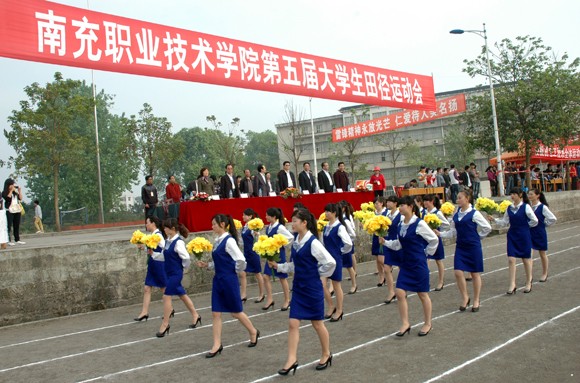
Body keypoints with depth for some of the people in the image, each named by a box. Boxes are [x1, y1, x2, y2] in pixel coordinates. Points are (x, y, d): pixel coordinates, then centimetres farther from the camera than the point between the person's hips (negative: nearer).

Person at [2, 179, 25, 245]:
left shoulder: (15, 192, 15)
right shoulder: (4, 192, 0)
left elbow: (20, 198, 10)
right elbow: (8, 198, -16)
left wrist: (19, 190, 5)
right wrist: (11, 190, -11)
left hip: (17, 210, 6)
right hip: (9, 211, -6)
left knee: (17, 226, 7)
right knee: (9, 226, -8)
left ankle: (17, 240, 11)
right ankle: (8, 240, -9)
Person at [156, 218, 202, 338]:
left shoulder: (178, 242, -20)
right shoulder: (168, 240, 4)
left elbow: (186, 258, -23)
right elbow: (165, 256, 13)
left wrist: (182, 267, -7)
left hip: (176, 273, -8)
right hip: (170, 272, 8)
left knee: (167, 296, -7)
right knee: (182, 295, 17)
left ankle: (165, 324, 3)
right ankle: (195, 315, 32)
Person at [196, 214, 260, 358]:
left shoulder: (229, 241, -17)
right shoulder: (217, 241, 9)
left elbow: (241, 260, -25)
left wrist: (236, 271, -8)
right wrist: (207, 265, 4)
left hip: (229, 280, -8)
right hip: (218, 280, 8)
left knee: (236, 312, 8)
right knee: (216, 313, 5)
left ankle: (253, 332, 31)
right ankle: (217, 345, 12)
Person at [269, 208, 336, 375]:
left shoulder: (313, 243, -19)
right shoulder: (296, 242, 4)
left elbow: (330, 262, -21)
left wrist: (317, 274, -9)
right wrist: (278, 266, 0)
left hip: (312, 289, -6)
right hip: (298, 288, 7)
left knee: (317, 323, 10)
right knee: (293, 323, 1)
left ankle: (326, 355, 31)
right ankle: (292, 360, 7)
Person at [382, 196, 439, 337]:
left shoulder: (419, 224, -15)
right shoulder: (401, 224, 4)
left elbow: (434, 240, -7)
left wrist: (426, 253, -2)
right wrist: (385, 242, 0)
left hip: (418, 264, -6)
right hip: (405, 263, 6)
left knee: (423, 294, 8)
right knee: (400, 293, -1)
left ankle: (428, 324, 24)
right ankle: (405, 324, 10)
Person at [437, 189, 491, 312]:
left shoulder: (474, 214, -9)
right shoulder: (456, 215, 6)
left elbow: (487, 228, -4)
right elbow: (453, 232, 9)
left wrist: (478, 236, 0)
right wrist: (440, 234, -2)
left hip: (473, 246, -5)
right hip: (460, 246, 5)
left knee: (475, 273, 6)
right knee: (458, 272, -4)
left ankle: (476, 301, 20)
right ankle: (465, 298, 14)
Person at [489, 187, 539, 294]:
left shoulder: (526, 207, -9)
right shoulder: (509, 208, 5)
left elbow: (535, 221, -9)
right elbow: (504, 222, 9)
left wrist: (525, 226, -1)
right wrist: (494, 220, -3)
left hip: (524, 235, -4)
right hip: (512, 235, 4)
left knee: (526, 259, 8)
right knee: (511, 259, -4)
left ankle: (528, 283, 24)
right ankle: (512, 284, 1)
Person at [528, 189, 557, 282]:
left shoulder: (542, 207, -12)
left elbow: (553, 219, -11)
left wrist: (544, 224, -4)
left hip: (540, 234, -3)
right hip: (529, 233, 3)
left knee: (542, 254, 12)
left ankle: (544, 274, 28)